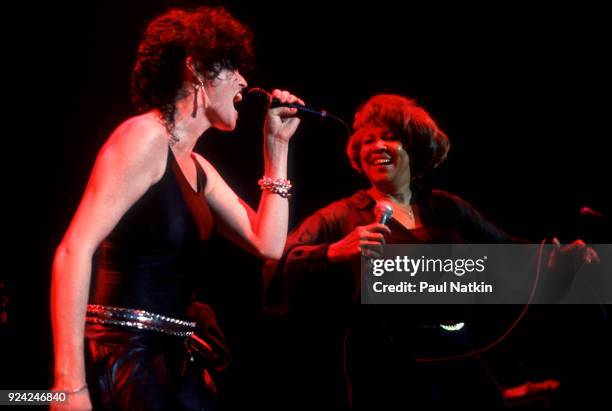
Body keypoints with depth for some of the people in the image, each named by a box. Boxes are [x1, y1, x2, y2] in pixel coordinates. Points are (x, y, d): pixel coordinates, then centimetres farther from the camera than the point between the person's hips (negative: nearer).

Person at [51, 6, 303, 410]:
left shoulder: (197, 167, 15)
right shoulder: (145, 136, -12)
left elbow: (268, 243, 13)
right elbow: (74, 252, -20)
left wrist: (277, 146, 10)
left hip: (171, 358, 9)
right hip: (122, 356, -9)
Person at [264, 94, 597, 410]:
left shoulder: (447, 209, 12)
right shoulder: (342, 217, 0)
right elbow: (277, 265, -12)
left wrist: (554, 258, 2)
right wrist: (335, 253, -29)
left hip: (460, 367, 4)